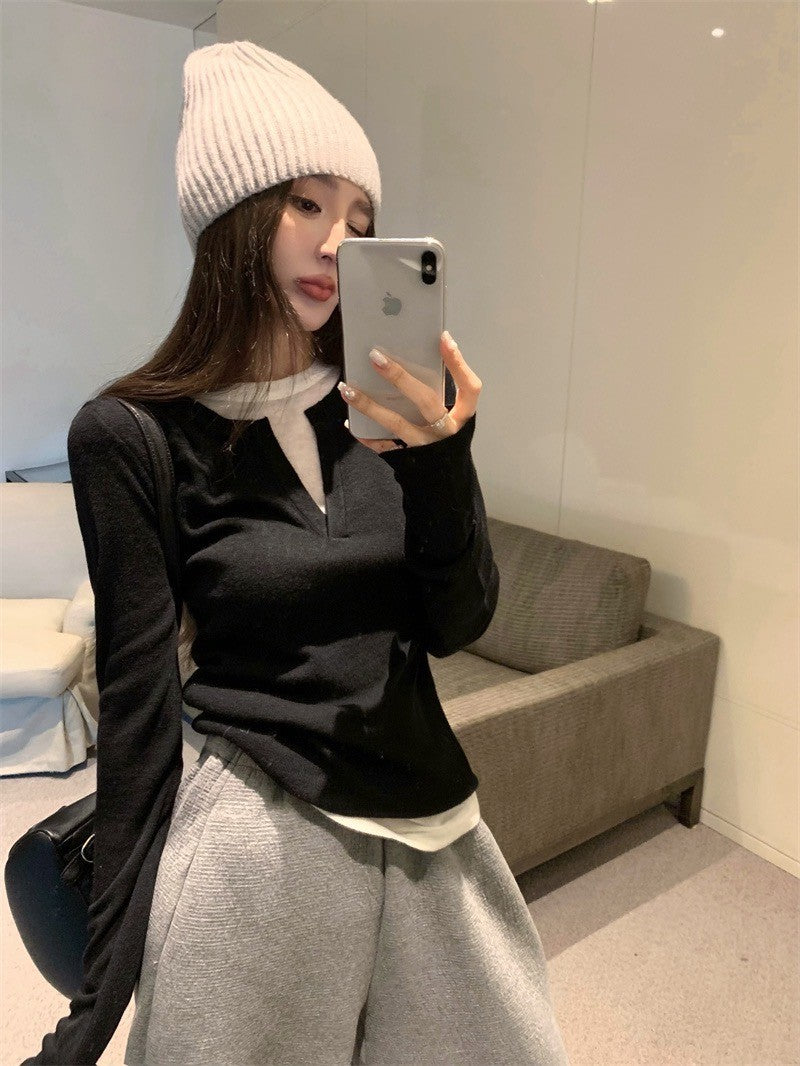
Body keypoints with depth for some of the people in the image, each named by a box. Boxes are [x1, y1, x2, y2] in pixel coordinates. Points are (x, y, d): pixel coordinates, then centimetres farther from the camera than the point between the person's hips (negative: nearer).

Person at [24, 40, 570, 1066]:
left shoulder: (382, 406, 0)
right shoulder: (132, 434, -10)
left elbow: (458, 624, -2)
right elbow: (140, 706, -8)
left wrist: (441, 462, -20)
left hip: (434, 823, 5)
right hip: (262, 836, -4)